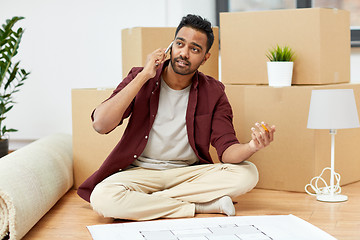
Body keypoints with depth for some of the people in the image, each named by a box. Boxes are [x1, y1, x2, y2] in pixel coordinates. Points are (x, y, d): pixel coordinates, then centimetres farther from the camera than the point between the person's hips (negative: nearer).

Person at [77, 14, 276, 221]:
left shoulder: (213, 93, 1)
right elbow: (100, 124, -17)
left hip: (189, 172, 2)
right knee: (102, 198, -33)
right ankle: (201, 206, -22)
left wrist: (251, 147, -33)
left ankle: (142, 202, -22)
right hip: (139, 171, -1)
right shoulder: (140, 78, -2)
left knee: (247, 173, -23)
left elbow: (227, 149, -8)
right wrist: (144, 76, -17)